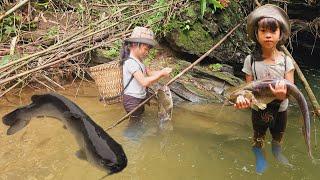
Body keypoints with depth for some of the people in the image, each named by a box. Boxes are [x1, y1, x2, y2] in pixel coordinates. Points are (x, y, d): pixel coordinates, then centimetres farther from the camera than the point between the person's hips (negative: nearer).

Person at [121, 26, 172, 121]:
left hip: (140, 99, 10)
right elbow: (144, 82, -30)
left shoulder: (139, 61, 11)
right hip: (132, 100, -10)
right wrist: (161, 73, -22)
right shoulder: (130, 62, -22)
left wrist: (162, 71, -8)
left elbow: (149, 73, 11)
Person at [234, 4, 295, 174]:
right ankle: (260, 158, 48)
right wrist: (243, 98, -34)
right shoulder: (251, 60, -16)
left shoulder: (286, 60, -15)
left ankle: (277, 153, 55)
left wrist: (283, 95, -39)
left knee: (278, 138, 25)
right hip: (259, 109, -1)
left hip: (280, 109, 1)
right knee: (258, 139, 20)